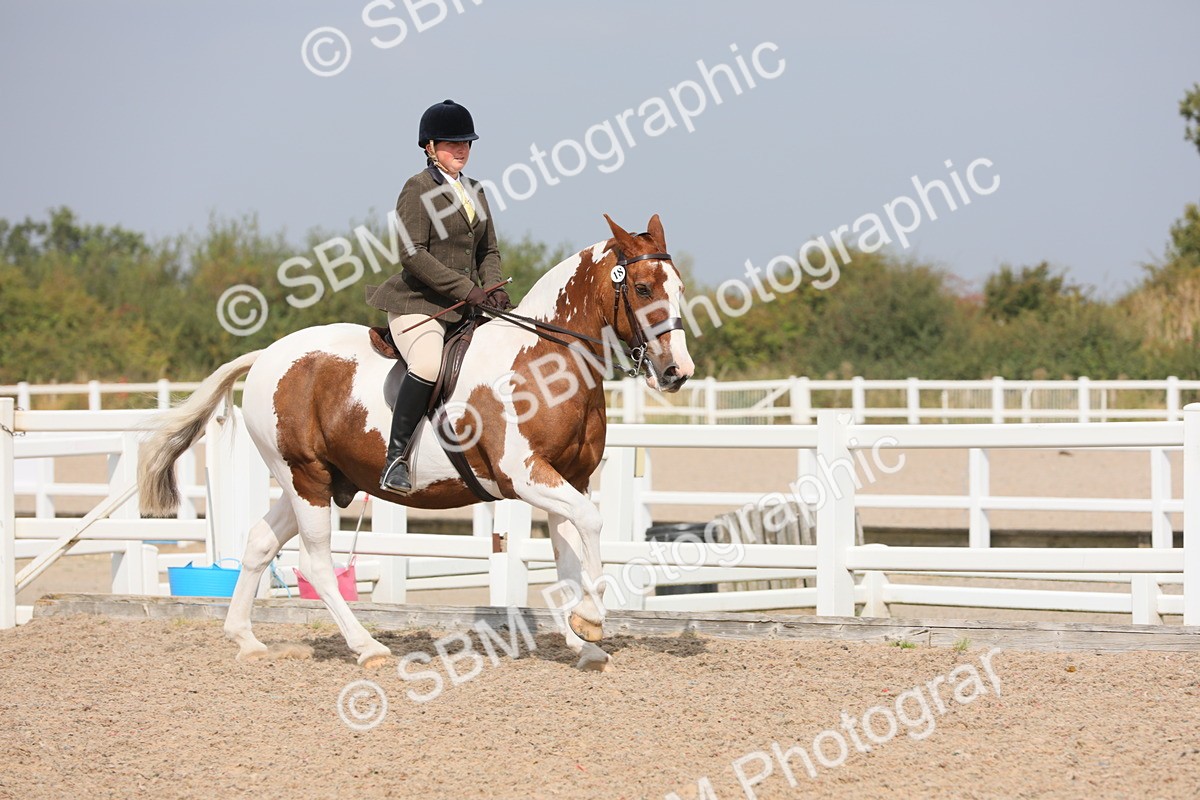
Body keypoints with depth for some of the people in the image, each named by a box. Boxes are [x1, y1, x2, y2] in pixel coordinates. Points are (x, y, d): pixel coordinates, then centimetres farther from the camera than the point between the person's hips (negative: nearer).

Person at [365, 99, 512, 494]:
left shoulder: (474, 191, 19)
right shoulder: (419, 188, -5)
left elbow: (488, 251, 22)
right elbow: (413, 254, -15)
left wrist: (492, 288, 0)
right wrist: (467, 288, -19)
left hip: (466, 308, 8)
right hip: (418, 304, -8)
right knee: (429, 362, -35)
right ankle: (395, 458, -28)